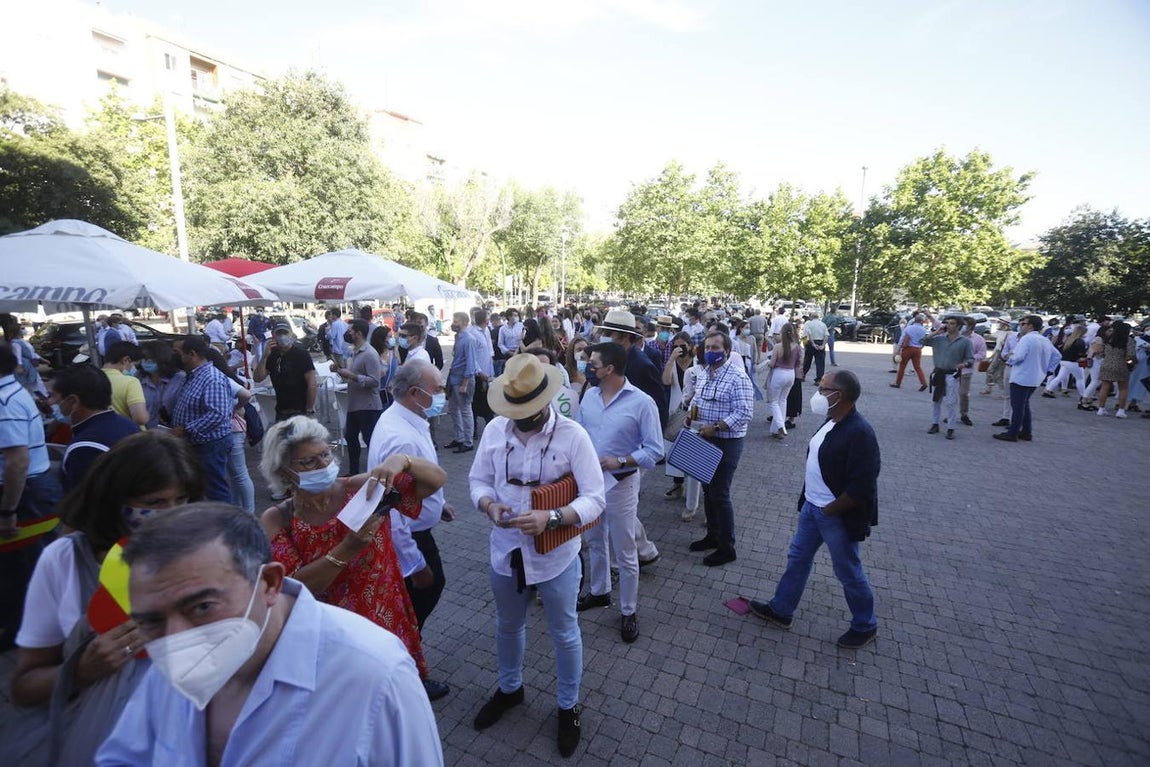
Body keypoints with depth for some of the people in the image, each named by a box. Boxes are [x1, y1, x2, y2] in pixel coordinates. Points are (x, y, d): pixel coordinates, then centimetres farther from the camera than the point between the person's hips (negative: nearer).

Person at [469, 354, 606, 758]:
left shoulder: (573, 436, -21)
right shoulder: (494, 430, -9)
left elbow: (594, 499, -20)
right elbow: (478, 480, 0)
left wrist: (551, 518, -36)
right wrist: (489, 505, -22)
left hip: (556, 557, -3)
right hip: (505, 551, 4)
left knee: (565, 635, 19)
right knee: (508, 627, 27)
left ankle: (568, 706, 47)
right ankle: (509, 689, 57)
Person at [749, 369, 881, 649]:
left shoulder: (859, 433, -26)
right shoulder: (833, 422, 3)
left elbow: (861, 487, -26)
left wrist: (829, 511, -16)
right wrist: (813, 502, 12)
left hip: (838, 516, -9)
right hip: (812, 506, 9)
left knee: (848, 572, 12)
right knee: (797, 558, 18)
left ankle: (865, 626, 36)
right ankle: (781, 610, 35)